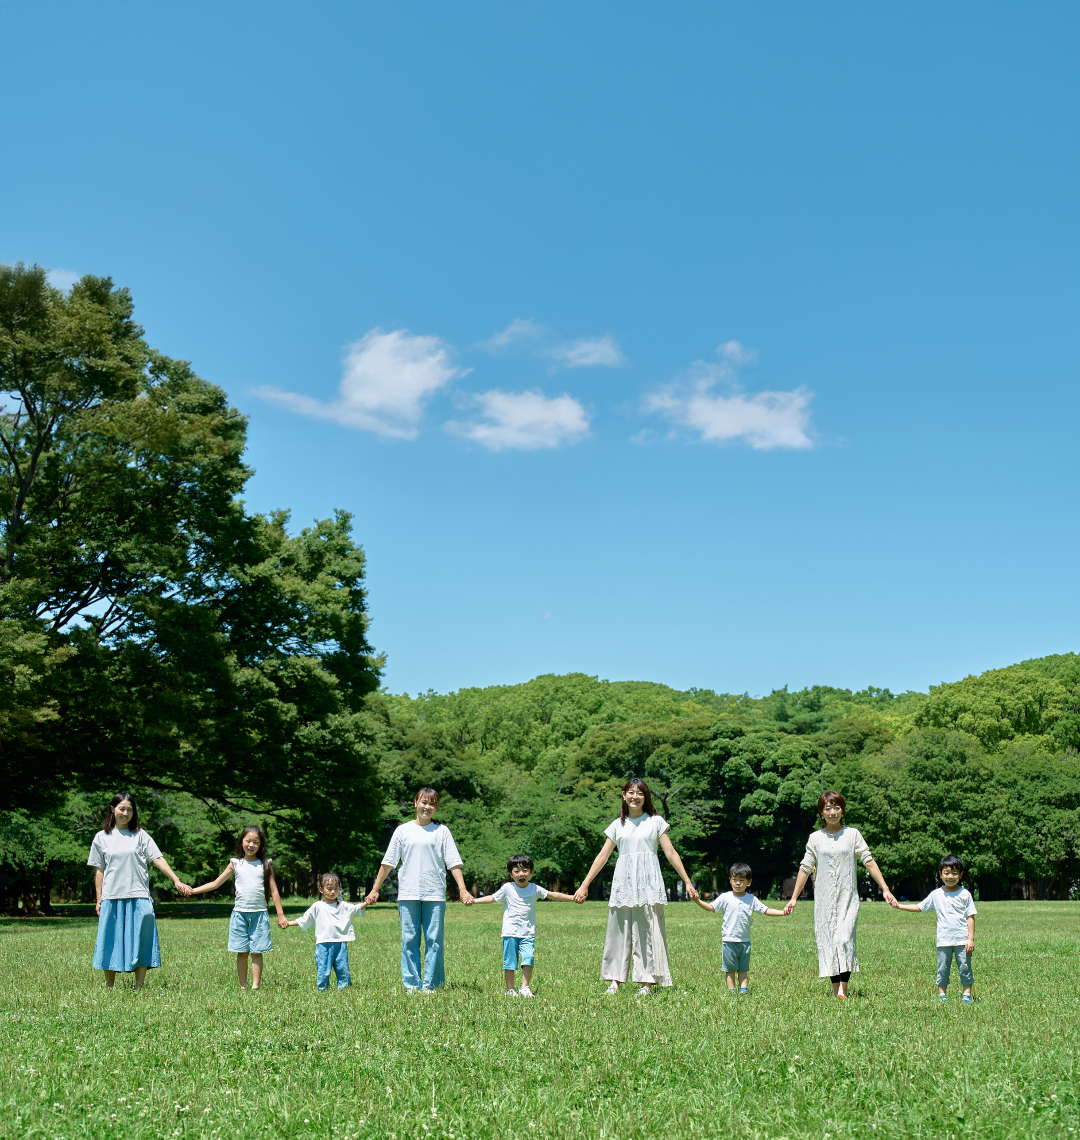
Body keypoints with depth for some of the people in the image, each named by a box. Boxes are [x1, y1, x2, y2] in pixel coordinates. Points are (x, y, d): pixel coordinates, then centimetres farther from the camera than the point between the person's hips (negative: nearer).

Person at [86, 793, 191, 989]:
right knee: (110, 943, 2)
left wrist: (176, 880, -11)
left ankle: (139, 988, 4)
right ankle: (109, 989, 12)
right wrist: (99, 899, 6)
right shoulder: (102, 838, 9)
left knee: (140, 943, -2)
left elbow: (158, 859, -1)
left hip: (138, 898, -1)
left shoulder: (140, 835, 6)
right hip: (111, 898, 1)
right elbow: (99, 870, 11)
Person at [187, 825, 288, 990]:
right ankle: (243, 987, 7)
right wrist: (192, 890, 3)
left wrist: (280, 915, 4)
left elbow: (273, 890, 7)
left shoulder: (266, 865, 6)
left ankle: (255, 987, 1)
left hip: (259, 913, -1)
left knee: (256, 951, -2)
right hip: (240, 913, 1)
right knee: (242, 952, 1)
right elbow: (215, 883, 12)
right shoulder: (235, 864, 8)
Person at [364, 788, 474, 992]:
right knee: (409, 939, 0)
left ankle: (430, 984, 5)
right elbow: (388, 862, 12)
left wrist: (462, 890, -4)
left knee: (434, 939, -2)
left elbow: (453, 863, 5)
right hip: (408, 894, 0)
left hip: (435, 894, 0)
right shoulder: (403, 830, 9)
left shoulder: (442, 831, 8)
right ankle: (411, 984, 7)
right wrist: (375, 890, 11)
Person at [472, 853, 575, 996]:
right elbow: (493, 898, 12)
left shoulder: (535, 889, 3)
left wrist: (572, 898, -6)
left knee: (528, 959, -13)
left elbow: (552, 895, 2)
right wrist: (473, 900, 6)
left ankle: (525, 988, -2)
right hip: (510, 932, 0)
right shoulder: (507, 888, 1)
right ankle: (510, 989, 13)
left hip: (528, 933, 1)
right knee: (509, 962, 1)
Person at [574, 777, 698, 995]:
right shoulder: (618, 825, 12)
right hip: (623, 882, 2)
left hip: (648, 881, -2)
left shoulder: (656, 822, 7)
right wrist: (584, 885, 9)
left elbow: (671, 853, 6)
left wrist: (688, 882, 1)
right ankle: (615, 980, 4)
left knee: (647, 931, -3)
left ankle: (647, 981, 1)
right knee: (619, 929, 0)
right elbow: (602, 856, 12)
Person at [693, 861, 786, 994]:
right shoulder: (725, 898, -1)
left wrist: (783, 912, -5)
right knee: (730, 968, 3)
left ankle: (744, 989, 11)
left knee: (743, 969, 8)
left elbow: (766, 910, 6)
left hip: (745, 940, 2)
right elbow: (711, 908, 1)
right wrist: (697, 901, -13)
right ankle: (731, 991, 8)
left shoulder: (752, 899, 5)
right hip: (729, 939, -2)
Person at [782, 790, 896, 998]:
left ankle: (843, 989, -14)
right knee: (827, 940, 0)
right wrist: (794, 898, 10)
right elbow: (805, 868, 10)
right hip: (824, 899, 2)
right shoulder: (815, 838, 7)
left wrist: (885, 889, -3)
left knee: (845, 938, -15)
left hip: (848, 897, -2)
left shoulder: (852, 834, 4)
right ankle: (835, 987, 9)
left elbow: (869, 862, 2)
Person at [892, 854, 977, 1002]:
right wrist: (899, 906, 8)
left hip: (962, 940, -2)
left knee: (965, 968, 1)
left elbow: (970, 917, 0)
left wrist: (971, 938, -6)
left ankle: (967, 996, 10)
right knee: (942, 969, 4)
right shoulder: (936, 895, 6)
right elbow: (919, 907, 16)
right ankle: (942, 996, 12)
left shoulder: (964, 895, 0)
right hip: (944, 940, 2)